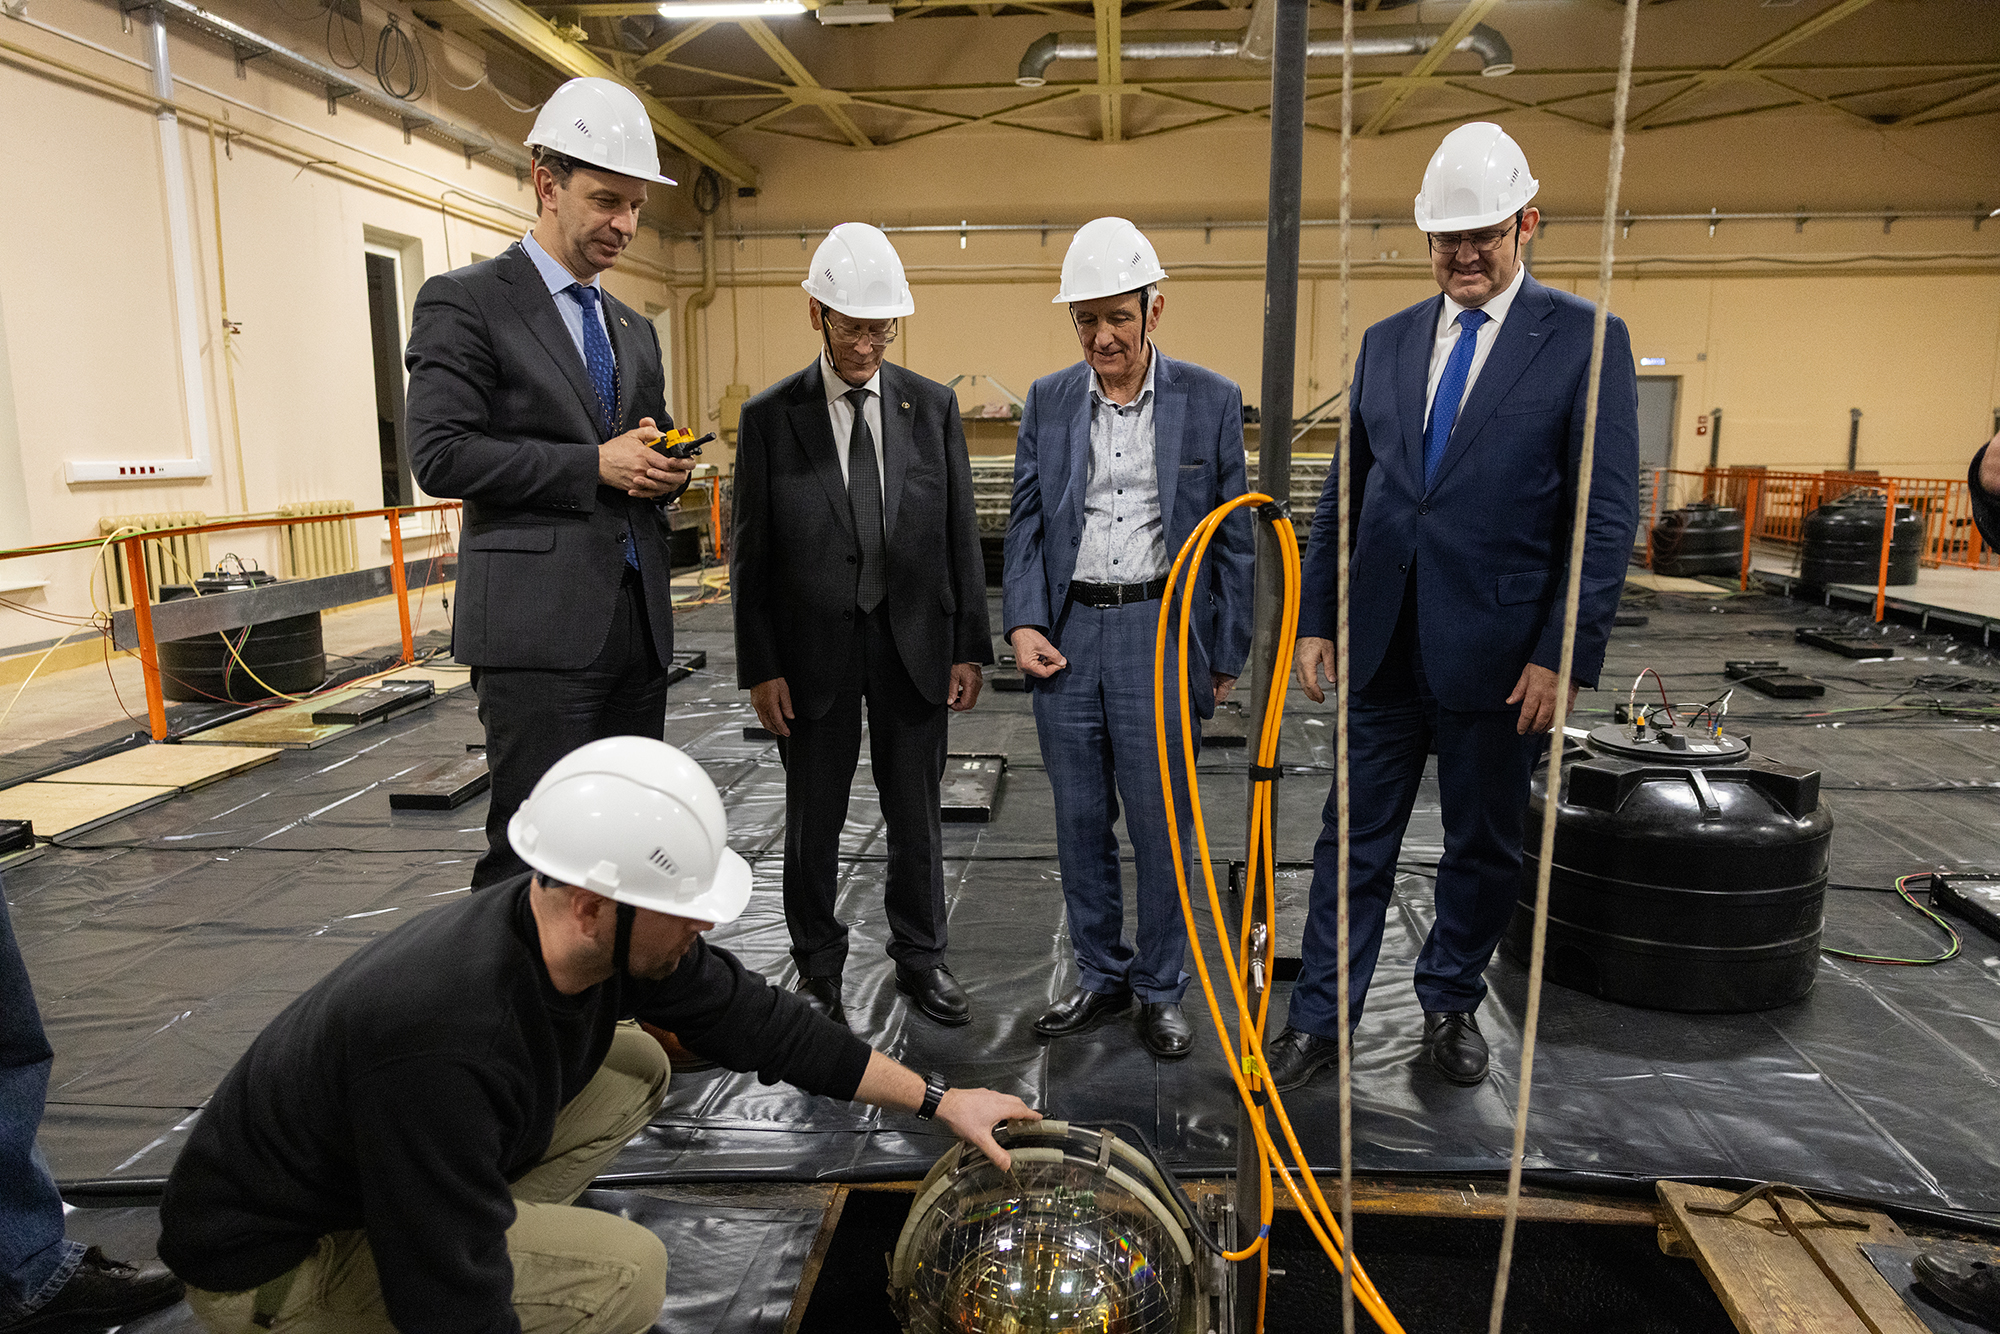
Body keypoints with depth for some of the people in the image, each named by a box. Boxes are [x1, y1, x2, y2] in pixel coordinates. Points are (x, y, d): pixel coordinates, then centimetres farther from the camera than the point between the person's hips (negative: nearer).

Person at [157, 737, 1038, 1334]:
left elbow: (752, 1020, -4)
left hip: (377, 1169, 7)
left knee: (634, 1070, -1)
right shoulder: (442, 1037, -38)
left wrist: (936, 1099, 0)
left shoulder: (608, 938, -16)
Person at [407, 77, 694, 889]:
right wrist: (593, 465, -14)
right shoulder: (465, 301, -1)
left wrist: (665, 472, 1)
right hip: (539, 625, -7)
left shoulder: (633, 329, 20)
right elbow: (440, 455, -10)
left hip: (637, 623, 7)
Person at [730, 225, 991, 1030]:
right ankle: (818, 965, 30)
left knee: (915, 813, 13)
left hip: (914, 644, 2)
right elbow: (750, 554, -2)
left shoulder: (932, 406, 1)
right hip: (815, 649, -1)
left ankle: (919, 956, 31)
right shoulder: (770, 417, -4)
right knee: (814, 820, 11)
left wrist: (969, 648, 0)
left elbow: (960, 535, 3)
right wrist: (760, 667, -6)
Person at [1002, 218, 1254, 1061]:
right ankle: (1100, 975, 29)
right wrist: (1023, 622, -5)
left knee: (1160, 825, 4)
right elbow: (1025, 521, 9)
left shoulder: (1210, 400, 0)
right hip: (1065, 634, 3)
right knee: (1080, 820, 11)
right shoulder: (1047, 401, 8)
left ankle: (1161, 988, 23)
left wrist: (1226, 655, 0)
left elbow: (1233, 537, 2)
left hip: (1162, 633, -3)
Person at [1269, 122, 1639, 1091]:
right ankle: (1321, 1019, 21)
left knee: (1483, 846, 13)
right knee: (1356, 839, 9)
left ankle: (1451, 1002, 35)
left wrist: (1562, 653, -12)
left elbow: (1606, 516, -6)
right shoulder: (1387, 342, 9)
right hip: (1382, 645, 3)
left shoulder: (1585, 340, -3)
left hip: (1500, 651, -2)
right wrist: (1315, 620, 7)